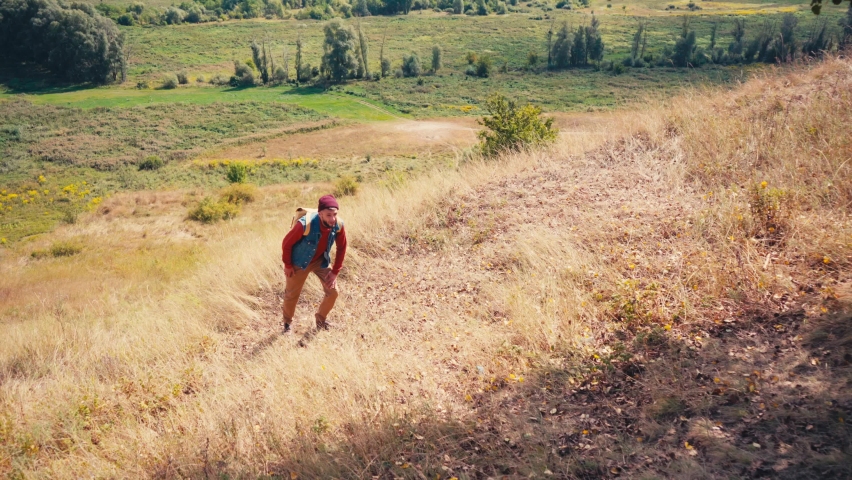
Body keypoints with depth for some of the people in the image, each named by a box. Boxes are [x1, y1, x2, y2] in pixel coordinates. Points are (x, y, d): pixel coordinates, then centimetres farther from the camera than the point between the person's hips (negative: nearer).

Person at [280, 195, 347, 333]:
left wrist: (335, 271, -5)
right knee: (292, 295, 10)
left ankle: (321, 320, 27)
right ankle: (287, 323, 38)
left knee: (333, 291, 0)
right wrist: (288, 265, -10)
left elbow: (341, 248, -6)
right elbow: (287, 243, -21)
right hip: (300, 263, -3)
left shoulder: (338, 225, -24)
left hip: (321, 261, 4)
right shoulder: (305, 224, -38)